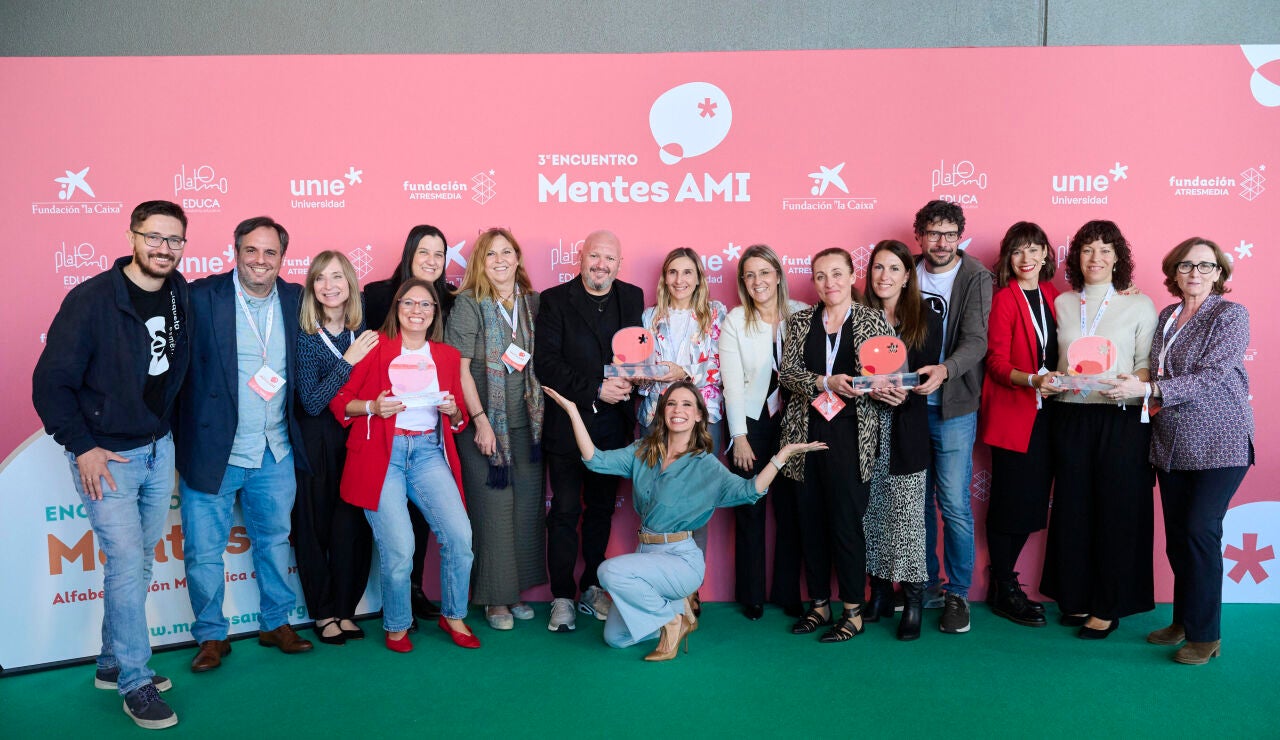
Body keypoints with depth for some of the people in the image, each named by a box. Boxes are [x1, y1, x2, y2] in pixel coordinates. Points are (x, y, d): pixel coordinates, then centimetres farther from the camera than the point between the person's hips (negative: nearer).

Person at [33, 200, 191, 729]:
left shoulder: (181, 295, 1)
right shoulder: (92, 299, -16)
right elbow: (50, 383, -12)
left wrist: (166, 426, 9)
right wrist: (82, 447, -14)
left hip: (159, 448, 6)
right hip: (105, 456, -6)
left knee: (140, 562, 14)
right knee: (127, 564, -5)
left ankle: (113, 663, 31)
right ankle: (135, 683, 10)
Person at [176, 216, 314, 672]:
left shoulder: (295, 300, 4)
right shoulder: (201, 297, -9)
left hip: (276, 453, 4)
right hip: (212, 451, -3)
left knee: (275, 540, 16)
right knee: (204, 551, 6)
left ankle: (277, 624, 33)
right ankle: (211, 635, 25)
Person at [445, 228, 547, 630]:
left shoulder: (532, 302, 8)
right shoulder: (468, 304, -6)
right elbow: (459, 368, -9)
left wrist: (542, 414, 5)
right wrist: (481, 420, -13)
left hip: (526, 423, 5)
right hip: (485, 424, -4)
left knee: (527, 506, 8)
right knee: (493, 509, 1)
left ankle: (517, 590, 22)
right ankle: (494, 598, 14)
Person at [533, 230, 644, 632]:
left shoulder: (632, 297, 9)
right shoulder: (555, 300, -4)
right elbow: (546, 364, -11)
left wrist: (629, 378, -10)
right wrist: (595, 389, -18)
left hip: (614, 425, 4)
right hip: (568, 423, -4)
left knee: (601, 509, 13)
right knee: (565, 512, 1)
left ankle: (592, 588, 26)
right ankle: (562, 596, 13)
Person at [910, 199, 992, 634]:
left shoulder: (976, 277, -5)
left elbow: (975, 341, -16)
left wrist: (944, 370, -35)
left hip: (953, 406, -4)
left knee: (954, 504, -3)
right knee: (917, 501, 12)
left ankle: (957, 594, 14)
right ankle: (927, 586, 27)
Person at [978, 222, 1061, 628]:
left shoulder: (1050, 294, 11)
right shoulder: (1004, 299, -8)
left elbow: (1053, 351, 17)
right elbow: (997, 363, -12)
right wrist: (1032, 380, -27)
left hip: (1043, 412, 7)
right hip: (1011, 413, -6)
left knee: (1033, 501, 10)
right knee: (1009, 502, 0)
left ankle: (1002, 580, 23)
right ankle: (1005, 591, 12)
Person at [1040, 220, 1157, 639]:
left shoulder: (1139, 305, 2)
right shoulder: (1062, 304, 10)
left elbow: (1149, 368, -1)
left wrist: (1131, 384, -21)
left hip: (1122, 420, -3)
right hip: (1070, 417, 3)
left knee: (1117, 510, 1)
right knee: (1073, 508, 8)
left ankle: (1109, 607, 13)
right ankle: (1076, 598, 22)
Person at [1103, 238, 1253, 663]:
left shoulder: (1231, 315, -6)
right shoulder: (1167, 316, 11)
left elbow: (1211, 376, -16)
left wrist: (1148, 389, -22)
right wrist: (1146, 394, -1)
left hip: (1220, 443, -6)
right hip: (1172, 444, 6)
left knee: (1200, 531, -10)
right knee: (1176, 536, 8)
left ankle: (1205, 635, 0)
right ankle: (1184, 621, 21)